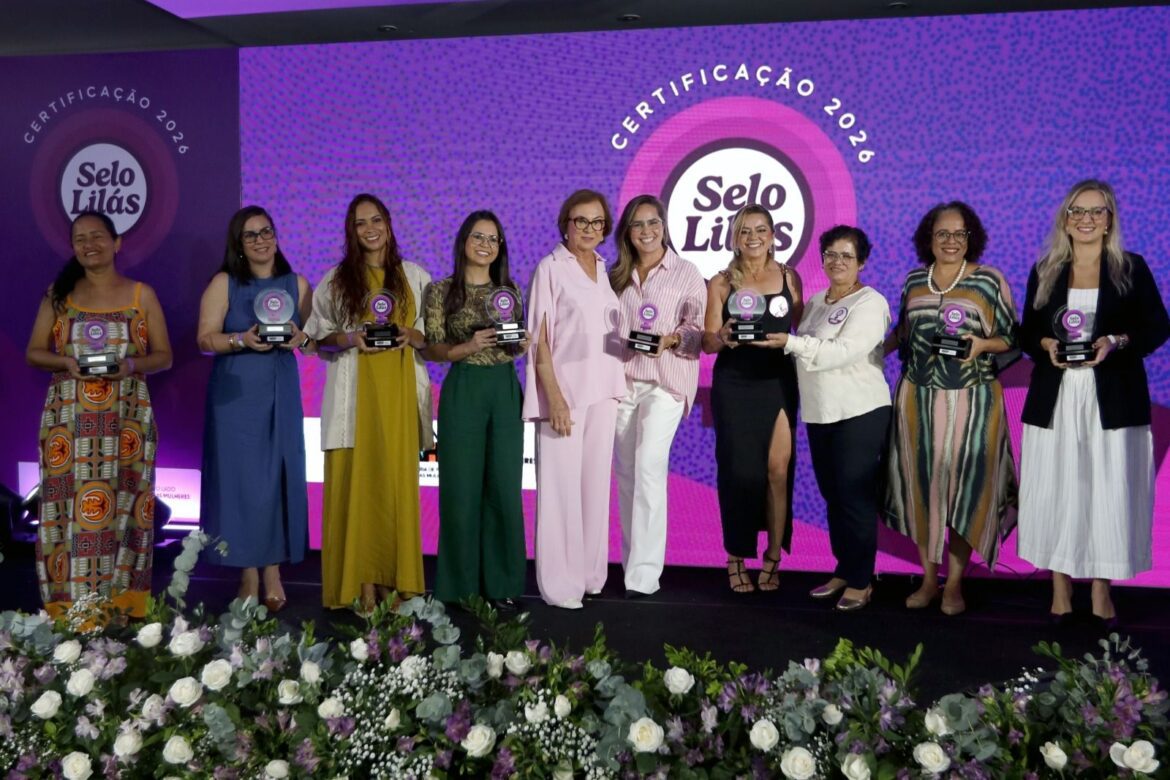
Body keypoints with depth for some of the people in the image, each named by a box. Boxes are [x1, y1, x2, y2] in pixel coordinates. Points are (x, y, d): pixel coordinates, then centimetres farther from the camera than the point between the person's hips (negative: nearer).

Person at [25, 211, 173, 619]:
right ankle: (71, 606, 3)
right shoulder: (58, 294, 10)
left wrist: (131, 364, -13)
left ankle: (121, 604, 6)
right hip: (69, 417, 1)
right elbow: (33, 352, 10)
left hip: (126, 416, -1)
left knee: (122, 506, -1)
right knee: (70, 504, -3)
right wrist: (66, 362, -11)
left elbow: (164, 355, 7)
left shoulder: (141, 294, 7)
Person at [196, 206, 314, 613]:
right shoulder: (223, 283, 1)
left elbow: (314, 341, 9)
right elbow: (205, 339, -4)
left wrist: (300, 339, -13)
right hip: (235, 393, -2)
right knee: (241, 476, -2)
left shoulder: (297, 284, 8)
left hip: (281, 393, 2)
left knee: (280, 476, -1)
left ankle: (273, 571, 7)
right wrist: (243, 340, -21)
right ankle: (249, 573, 6)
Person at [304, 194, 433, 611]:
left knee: (397, 479, -1)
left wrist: (412, 336, -9)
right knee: (356, 480, -5)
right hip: (354, 392, -1)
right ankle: (361, 581, -1)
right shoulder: (335, 279, 8)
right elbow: (319, 339, 7)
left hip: (399, 391, 1)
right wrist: (349, 339, -12)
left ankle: (392, 579, 6)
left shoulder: (415, 276, 11)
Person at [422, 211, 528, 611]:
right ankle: (461, 584, 12)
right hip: (463, 391, -3)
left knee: (505, 487, 3)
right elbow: (430, 349, -3)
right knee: (462, 486, 0)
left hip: (505, 390, 3)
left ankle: (501, 582, 14)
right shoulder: (442, 291, 0)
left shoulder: (510, 289, 10)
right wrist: (468, 347, -19)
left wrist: (520, 343, -6)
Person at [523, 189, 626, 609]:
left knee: (596, 483, 9)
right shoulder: (551, 268, -5)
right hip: (565, 390, -6)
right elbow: (539, 339, -9)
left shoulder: (604, 269, 13)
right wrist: (555, 398, -16)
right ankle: (560, 585, 5)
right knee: (561, 487, -3)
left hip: (603, 391, 6)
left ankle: (590, 574, 20)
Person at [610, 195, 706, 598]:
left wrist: (670, 340, -23)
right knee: (626, 471, 6)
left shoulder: (687, 273, 1)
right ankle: (633, 563, 16)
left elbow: (698, 329, -5)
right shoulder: (617, 275, 14)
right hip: (622, 380, 5)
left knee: (649, 467, -16)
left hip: (664, 382, -5)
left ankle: (644, 573, -13)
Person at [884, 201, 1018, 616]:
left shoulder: (989, 280, -2)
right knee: (922, 484, 5)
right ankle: (929, 577, 17)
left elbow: (1011, 338, 0)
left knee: (963, 486, 0)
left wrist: (982, 344, -18)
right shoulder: (913, 281, 9)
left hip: (972, 399, -3)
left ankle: (954, 582, 11)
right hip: (918, 397, 3)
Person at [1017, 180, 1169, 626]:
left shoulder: (1132, 269, 5)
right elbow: (1026, 333, 12)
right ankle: (1060, 591, 12)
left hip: (1112, 401, -1)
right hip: (1056, 402, 2)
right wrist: (1046, 345, -10)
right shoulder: (1044, 272, 10)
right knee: (1057, 493, 2)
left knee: (1109, 493, -1)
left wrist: (1116, 342, -15)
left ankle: (1102, 592, 11)